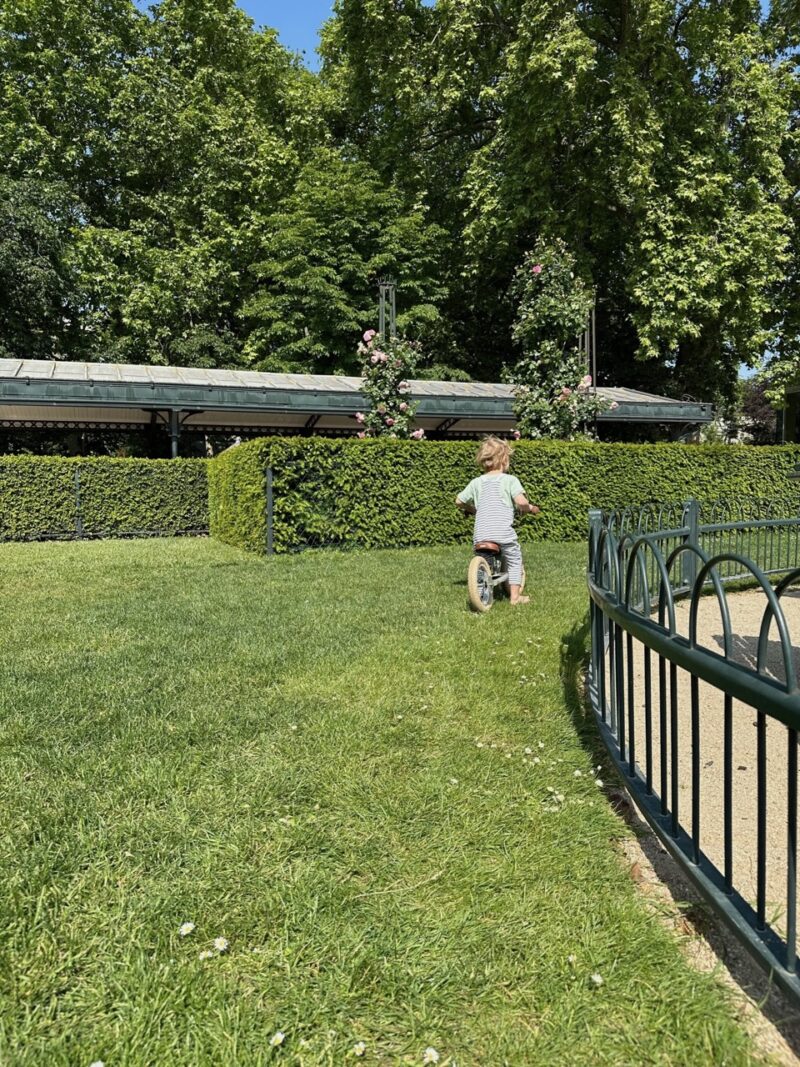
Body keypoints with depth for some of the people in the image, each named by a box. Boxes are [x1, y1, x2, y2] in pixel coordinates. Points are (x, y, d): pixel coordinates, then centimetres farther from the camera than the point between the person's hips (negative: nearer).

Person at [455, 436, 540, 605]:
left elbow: (459, 501, 19)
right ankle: (515, 596, 16)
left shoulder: (477, 482, 13)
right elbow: (521, 501, -13)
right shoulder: (510, 480, 0)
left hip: (480, 533, 3)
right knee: (514, 561, 16)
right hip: (503, 532, -3)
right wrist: (530, 508, 8)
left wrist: (471, 509, 37)